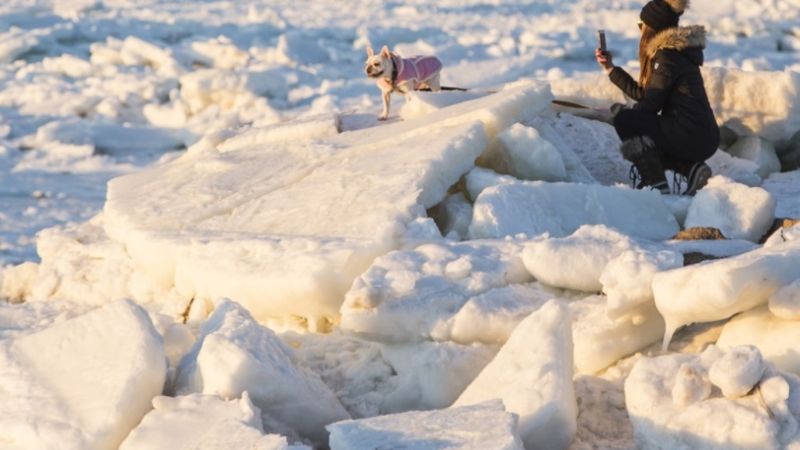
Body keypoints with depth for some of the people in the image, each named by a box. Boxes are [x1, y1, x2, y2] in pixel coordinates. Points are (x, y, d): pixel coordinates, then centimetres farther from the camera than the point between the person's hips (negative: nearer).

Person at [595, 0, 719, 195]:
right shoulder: (674, 51, 17)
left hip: (692, 138, -10)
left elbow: (650, 105, -13)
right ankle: (692, 168, 9)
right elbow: (643, 94, 17)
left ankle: (656, 184, -10)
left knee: (625, 120, -9)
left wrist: (619, 111, 5)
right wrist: (611, 69, 22)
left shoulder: (667, 56, -12)